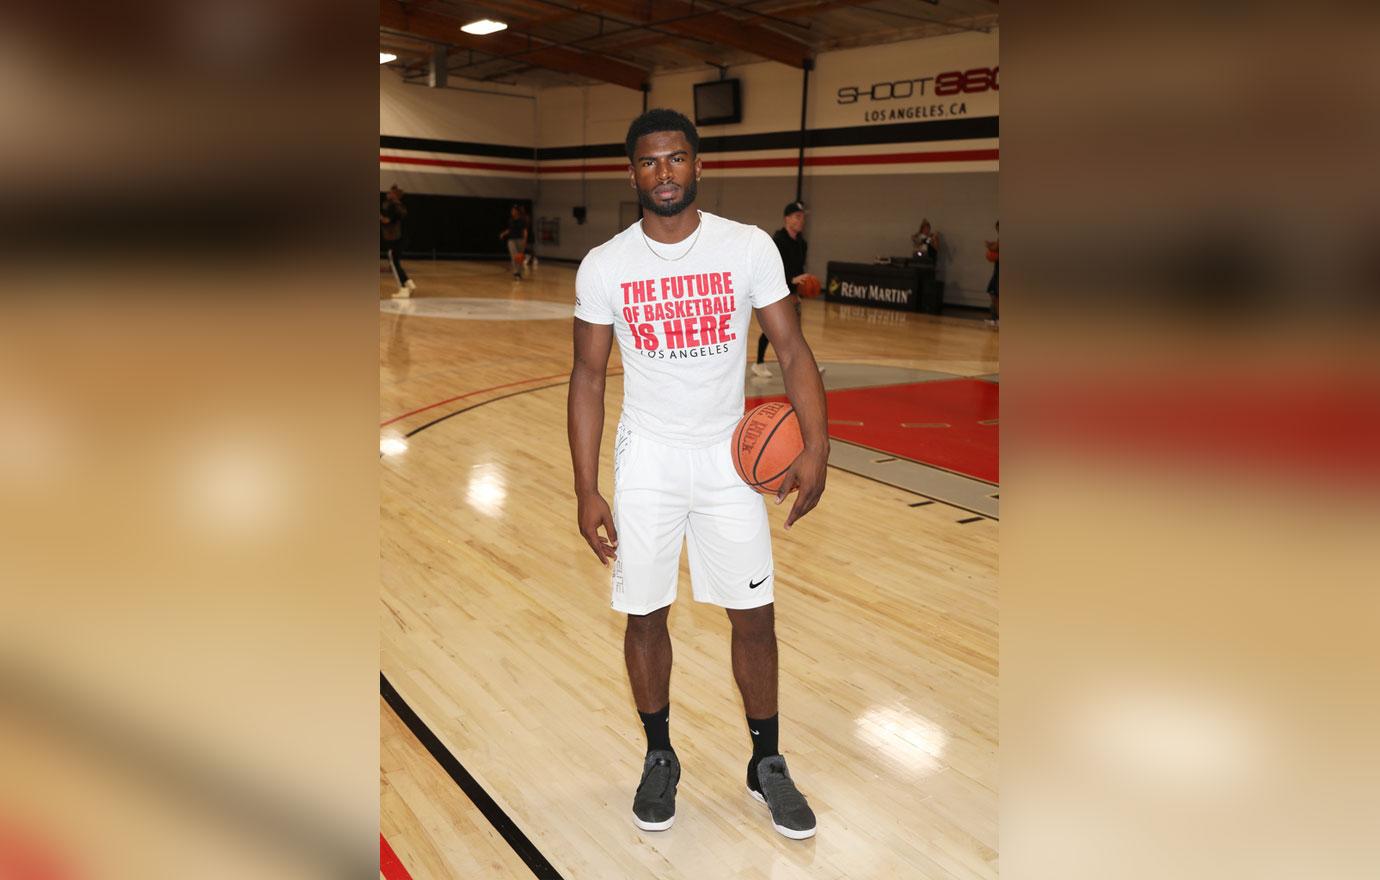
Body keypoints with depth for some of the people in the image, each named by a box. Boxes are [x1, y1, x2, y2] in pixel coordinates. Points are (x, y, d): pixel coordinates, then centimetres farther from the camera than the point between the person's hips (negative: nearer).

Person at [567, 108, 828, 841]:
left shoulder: (750, 247, -7)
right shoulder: (603, 266, -5)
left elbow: (792, 350, -3)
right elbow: (588, 376, 0)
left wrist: (816, 446, -16)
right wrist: (586, 490, -4)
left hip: (730, 456, 0)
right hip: (646, 460, 0)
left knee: (754, 616, 5)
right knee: (645, 615, 9)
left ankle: (766, 763, 26)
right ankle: (659, 759, 31)